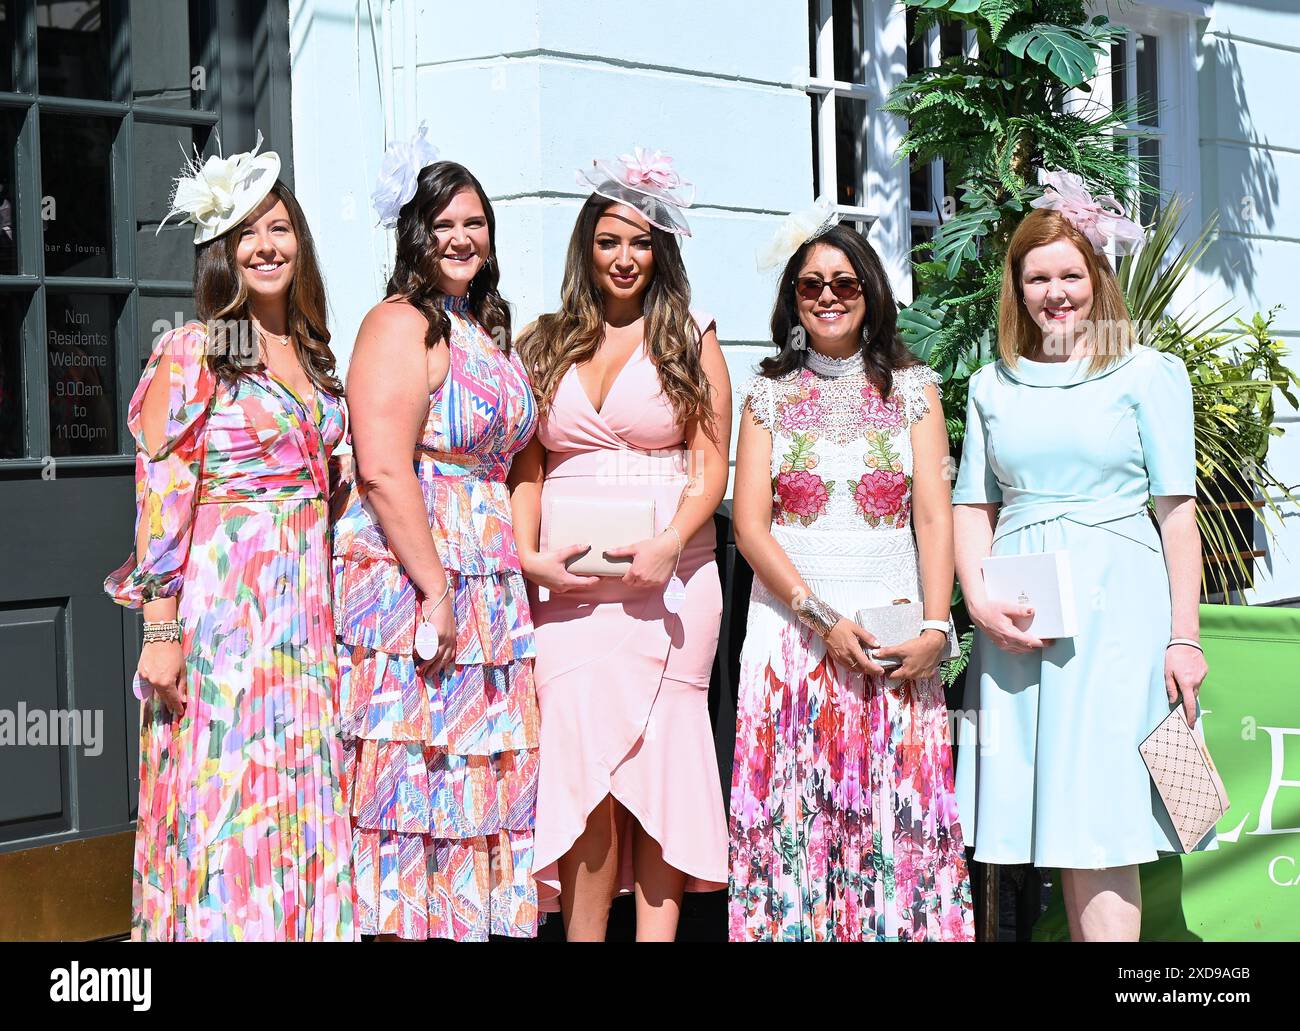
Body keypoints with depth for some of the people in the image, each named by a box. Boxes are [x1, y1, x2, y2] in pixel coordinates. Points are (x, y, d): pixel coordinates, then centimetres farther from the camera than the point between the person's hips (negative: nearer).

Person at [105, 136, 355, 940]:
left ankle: (306, 921, 18)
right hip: (223, 596, -6)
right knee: (226, 790, -3)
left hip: (308, 596, 6)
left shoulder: (316, 355, 13)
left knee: (302, 796, 9)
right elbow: (160, 495, -10)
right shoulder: (191, 352, -6)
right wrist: (160, 630, -15)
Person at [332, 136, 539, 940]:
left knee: (480, 773, 9)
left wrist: (522, 563, 16)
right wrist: (436, 590, -21)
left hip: (487, 585, 8)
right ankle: (407, 924, 3)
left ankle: (473, 920, 17)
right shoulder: (401, 324, -8)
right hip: (410, 578, -8)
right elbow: (384, 470, -18)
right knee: (416, 774, -5)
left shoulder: (489, 329, 17)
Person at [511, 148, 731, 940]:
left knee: (658, 759, -4)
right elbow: (526, 466, 12)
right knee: (582, 761, -9)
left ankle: (657, 931, -1)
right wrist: (526, 552, -5)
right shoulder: (547, 345, 16)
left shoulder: (691, 341, 9)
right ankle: (583, 933, -5)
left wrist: (669, 546, -14)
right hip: (565, 585, 2)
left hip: (666, 577, -1)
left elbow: (710, 467, 2)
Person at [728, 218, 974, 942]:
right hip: (792, 625, 0)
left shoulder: (913, 388, 8)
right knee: (798, 817, -2)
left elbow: (935, 514, 2)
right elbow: (751, 525, 1)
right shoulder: (769, 395, 8)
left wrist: (935, 626, -11)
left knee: (898, 814, -2)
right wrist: (824, 617, -10)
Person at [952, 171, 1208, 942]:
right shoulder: (993, 386, 14)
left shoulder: (1149, 374, 3)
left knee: (1100, 823, -7)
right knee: (1052, 819, 4)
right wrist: (978, 601, -3)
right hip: (1018, 617, 4)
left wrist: (1183, 635, -6)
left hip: (1115, 608, -4)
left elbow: (1178, 511, -1)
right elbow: (974, 506, 14)